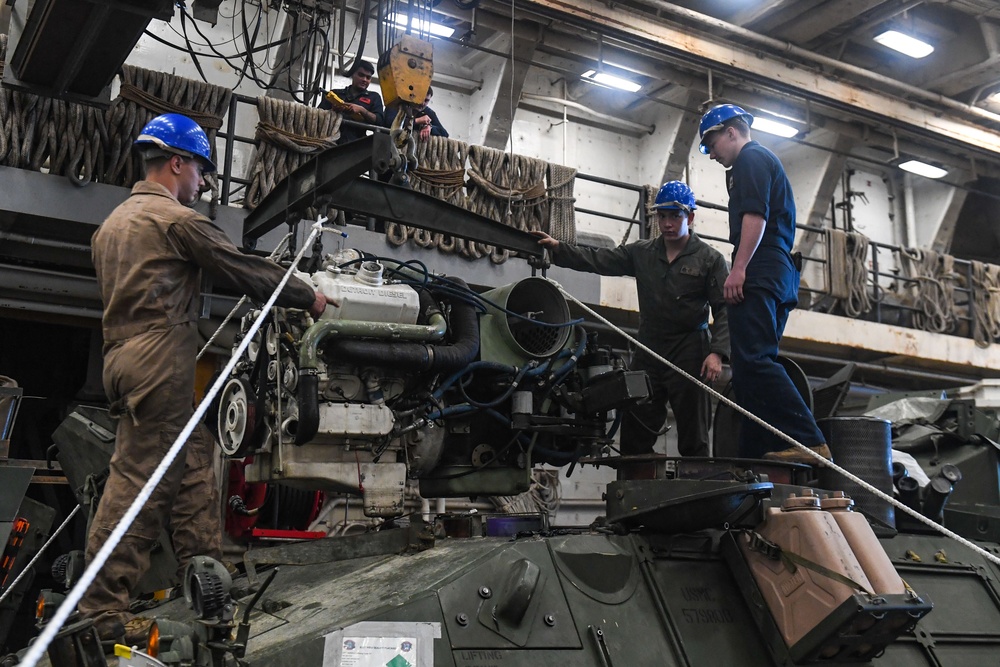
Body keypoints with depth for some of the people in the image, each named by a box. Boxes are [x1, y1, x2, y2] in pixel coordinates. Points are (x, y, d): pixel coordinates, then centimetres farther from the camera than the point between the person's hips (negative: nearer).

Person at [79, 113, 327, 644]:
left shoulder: (112, 223, 23)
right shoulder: (176, 219, -6)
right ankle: (100, 610, -5)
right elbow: (244, 270, -3)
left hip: (123, 356, 10)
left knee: (194, 466, 11)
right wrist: (309, 297, 9)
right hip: (161, 359, -10)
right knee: (140, 480, -8)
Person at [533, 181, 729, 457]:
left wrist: (716, 352, -17)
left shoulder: (710, 258, -1)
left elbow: (724, 309, -6)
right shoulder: (642, 253, 9)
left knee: (692, 436, 3)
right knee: (634, 434, 7)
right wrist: (558, 249, -10)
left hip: (689, 354, -4)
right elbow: (599, 259, 2)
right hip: (648, 352, 4)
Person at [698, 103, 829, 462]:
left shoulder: (750, 158, 1)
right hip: (782, 272, 11)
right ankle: (755, 452, 3)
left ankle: (809, 442, -26)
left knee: (753, 359, -19)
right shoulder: (767, 161, 32)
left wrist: (738, 268, -22)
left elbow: (755, 215, -15)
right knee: (756, 363, 6)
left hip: (759, 271, -11)